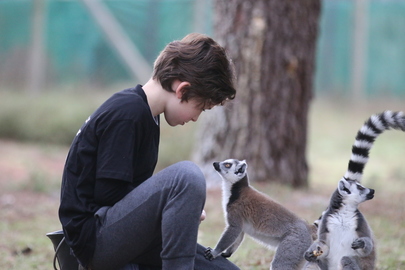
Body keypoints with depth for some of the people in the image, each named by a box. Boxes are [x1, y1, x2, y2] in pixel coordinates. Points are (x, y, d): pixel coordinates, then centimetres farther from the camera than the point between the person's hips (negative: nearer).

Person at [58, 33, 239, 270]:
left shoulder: (143, 112, 14)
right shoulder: (126, 114, -16)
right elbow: (108, 195, -19)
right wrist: (178, 206, -9)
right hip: (94, 235, -10)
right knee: (187, 175, -28)